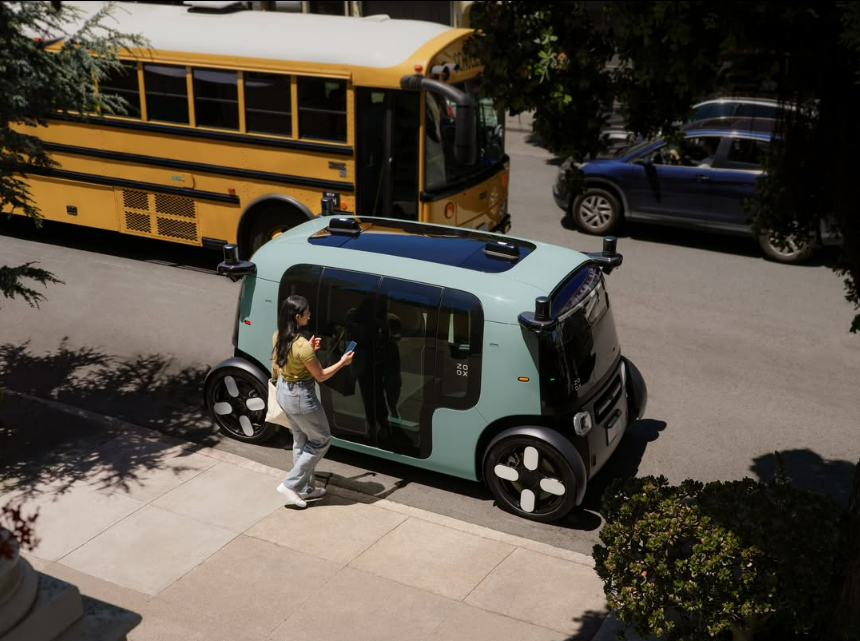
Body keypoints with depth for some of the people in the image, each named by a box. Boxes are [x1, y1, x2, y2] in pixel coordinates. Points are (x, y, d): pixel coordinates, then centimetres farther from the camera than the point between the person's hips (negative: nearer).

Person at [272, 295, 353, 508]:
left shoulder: (278, 336, -4)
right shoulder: (302, 345, -30)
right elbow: (320, 376, -18)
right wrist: (342, 362, -5)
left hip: (284, 393, 9)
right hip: (300, 397, -9)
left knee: (301, 441, 22)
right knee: (322, 440, 12)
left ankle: (304, 489, 32)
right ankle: (290, 484, 12)